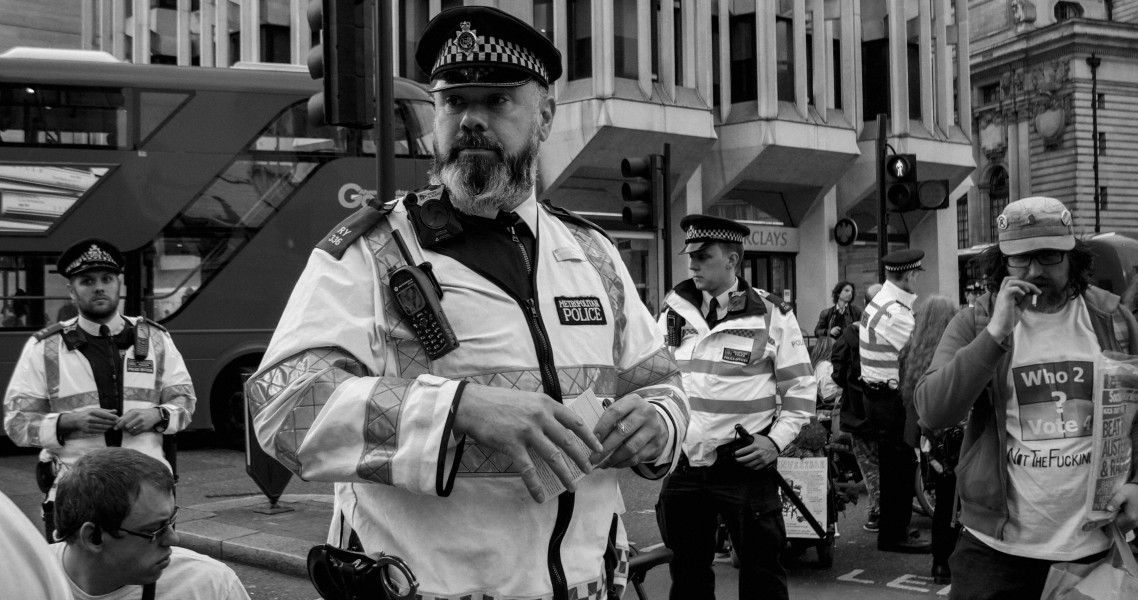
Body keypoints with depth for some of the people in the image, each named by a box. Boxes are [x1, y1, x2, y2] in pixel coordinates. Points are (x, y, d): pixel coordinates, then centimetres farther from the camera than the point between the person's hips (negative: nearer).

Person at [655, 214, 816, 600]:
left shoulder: (771, 315, -4)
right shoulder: (675, 311, 6)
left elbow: (801, 389, 0)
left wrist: (776, 441, -11)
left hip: (744, 467, -4)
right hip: (682, 466, 4)